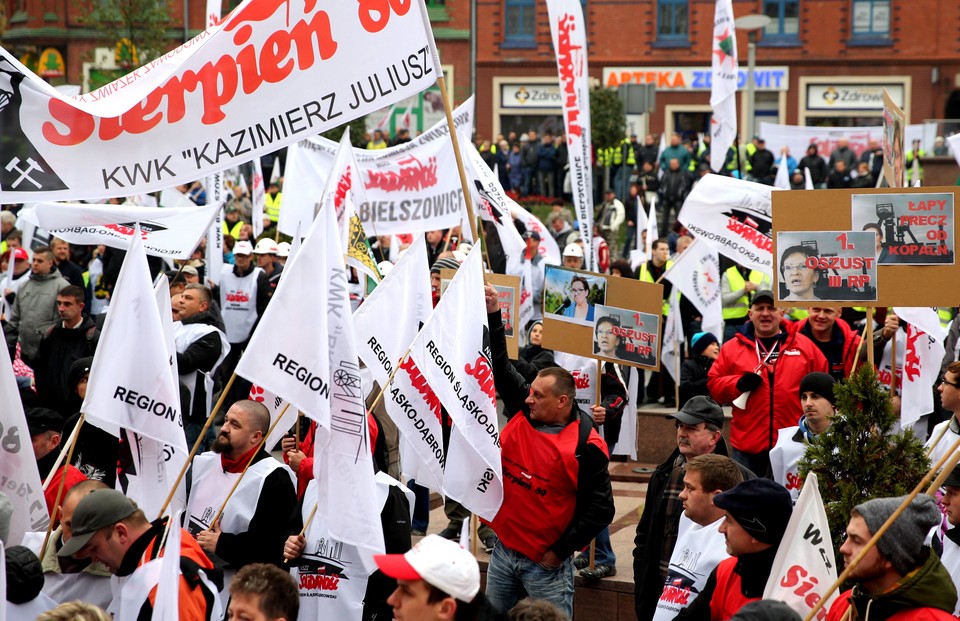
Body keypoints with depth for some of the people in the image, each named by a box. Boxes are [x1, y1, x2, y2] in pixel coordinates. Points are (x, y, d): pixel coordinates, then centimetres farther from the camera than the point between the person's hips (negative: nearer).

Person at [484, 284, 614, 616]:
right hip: (503, 551, 6)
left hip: (546, 564, -6)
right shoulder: (523, 414, 1)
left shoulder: (585, 446, -15)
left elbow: (601, 510, -14)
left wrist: (560, 551, -14)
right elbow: (501, 367, 6)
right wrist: (493, 314, -1)